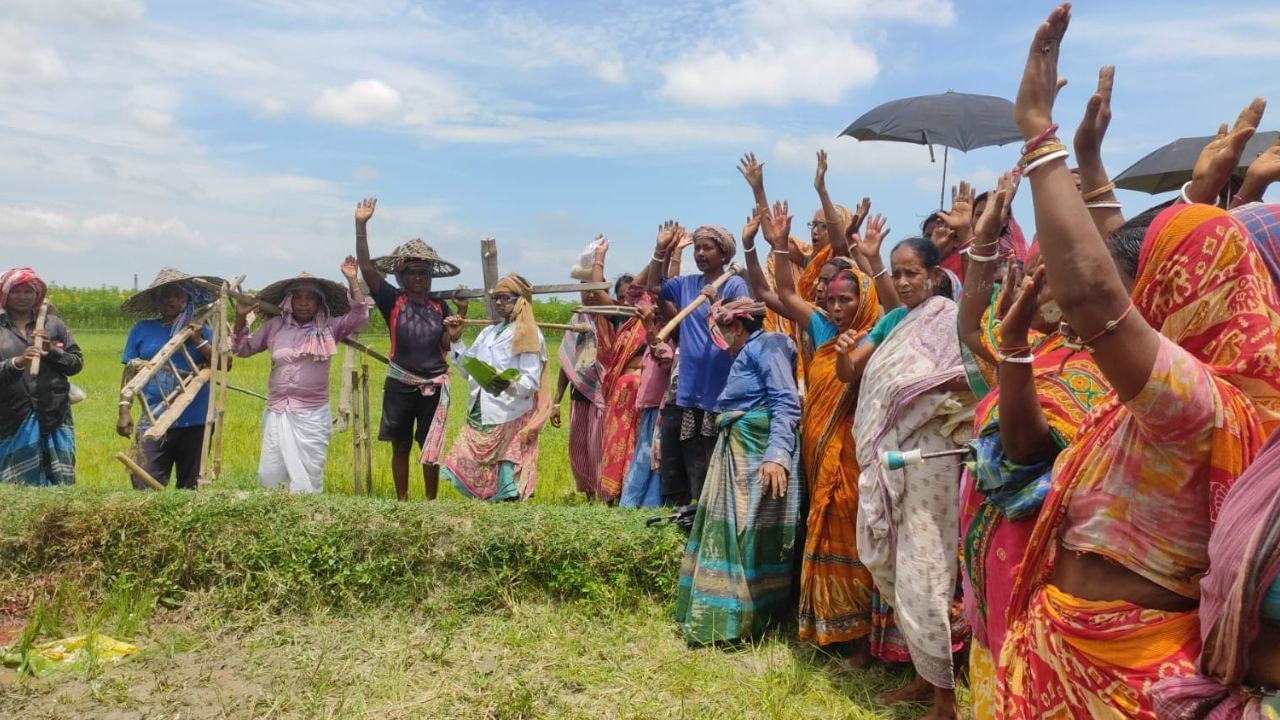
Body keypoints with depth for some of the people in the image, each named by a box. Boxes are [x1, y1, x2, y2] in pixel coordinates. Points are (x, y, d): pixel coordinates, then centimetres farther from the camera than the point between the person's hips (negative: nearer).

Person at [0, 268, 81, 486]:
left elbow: (76, 363, 6)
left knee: (61, 484, 4)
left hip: (55, 416, 1)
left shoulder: (53, 323, 8)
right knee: (18, 487, 2)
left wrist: (51, 351, -10)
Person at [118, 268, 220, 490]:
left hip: (196, 422, 1)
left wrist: (199, 341, -10)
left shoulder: (201, 330, 7)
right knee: (146, 487, -9)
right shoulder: (142, 330, 7)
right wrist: (125, 410, 0)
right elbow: (130, 372, 7)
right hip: (154, 423, -1)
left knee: (191, 488, 10)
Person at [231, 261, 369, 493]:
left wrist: (352, 280, -19)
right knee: (270, 476, 8)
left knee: (307, 480, 6)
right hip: (276, 412, 3)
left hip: (312, 414, -2)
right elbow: (242, 349, 14)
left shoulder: (331, 327, 0)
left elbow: (360, 315, -13)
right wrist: (241, 318, 0)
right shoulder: (274, 326, 6)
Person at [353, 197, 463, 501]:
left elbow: (447, 345, 0)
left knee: (431, 449, 9)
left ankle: (431, 502, 20)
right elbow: (366, 267, -14)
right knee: (400, 448, 10)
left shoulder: (440, 306, 2)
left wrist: (461, 316, -12)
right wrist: (361, 226, -22)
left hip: (434, 386, 1)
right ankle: (402, 502, 23)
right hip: (400, 385, -1)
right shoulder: (393, 301, -5)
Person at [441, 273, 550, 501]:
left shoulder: (528, 334, -4)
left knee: (507, 493, -9)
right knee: (468, 477, 8)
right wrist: (455, 340, 11)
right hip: (479, 418, 7)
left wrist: (509, 385, -32)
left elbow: (532, 380, -13)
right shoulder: (488, 332, 18)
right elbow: (469, 371, 19)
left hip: (510, 421, -7)